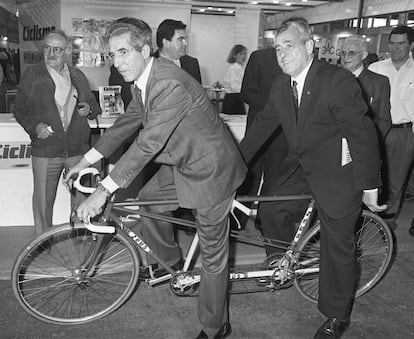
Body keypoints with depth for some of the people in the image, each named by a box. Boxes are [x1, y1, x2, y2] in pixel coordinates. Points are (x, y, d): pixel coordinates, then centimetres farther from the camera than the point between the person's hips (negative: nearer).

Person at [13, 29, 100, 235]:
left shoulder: (78, 76, 11)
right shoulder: (32, 75, 3)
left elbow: (94, 105, 22)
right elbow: (21, 110, 4)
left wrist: (89, 109, -2)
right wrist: (34, 126, -14)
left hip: (78, 150, 2)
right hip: (45, 151, -2)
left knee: (81, 199, 7)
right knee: (43, 201, 4)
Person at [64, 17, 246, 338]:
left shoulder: (170, 83, -31)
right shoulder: (143, 81, 1)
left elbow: (148, 144, -34)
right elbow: (127, 122, 11)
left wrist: (104, 190, -31)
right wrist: (88, 159, 11)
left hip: (210, 169, -9)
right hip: (181, 162, 9)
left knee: (213, 255, 4)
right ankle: (172, 261, 42)